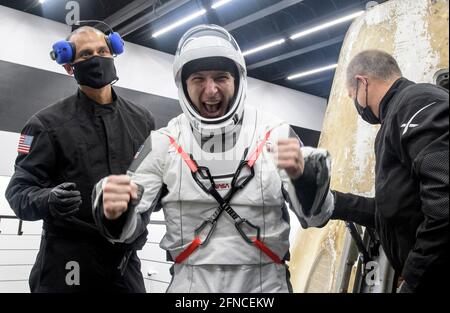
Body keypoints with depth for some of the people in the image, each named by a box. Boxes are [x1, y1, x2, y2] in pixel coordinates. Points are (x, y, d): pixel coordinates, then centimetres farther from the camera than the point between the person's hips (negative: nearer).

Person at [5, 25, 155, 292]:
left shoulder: (143, 120, 8)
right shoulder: (48, 123, -4)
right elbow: (19, 188, -6)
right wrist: (46, 201, -27)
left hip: (125, 257, 3)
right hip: (68, 261, -3)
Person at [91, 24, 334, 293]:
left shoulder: (275, 133, -8)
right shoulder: (164, 142, -5)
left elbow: (316, 215, -8)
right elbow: (128, 226, -5)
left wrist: (305, 175, -29)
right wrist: (114, 212, -29)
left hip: (265, 283, 0)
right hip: (190, 283, 1)